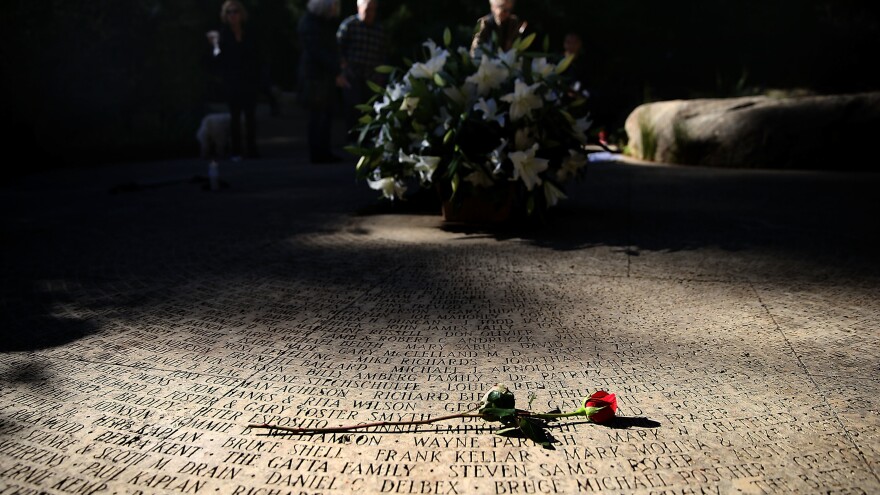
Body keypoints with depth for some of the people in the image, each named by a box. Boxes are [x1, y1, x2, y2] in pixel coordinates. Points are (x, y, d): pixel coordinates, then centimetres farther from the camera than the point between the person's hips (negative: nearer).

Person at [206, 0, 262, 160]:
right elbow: (220, 60, -5)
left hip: (249, 81, 2)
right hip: (232, 82, -2)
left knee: (250, 115, 1)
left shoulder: (250, 34, 6)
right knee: (235, 116, 2)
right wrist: (216, 46, -20)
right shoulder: (222, 35, 0)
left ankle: (252, 149, 5)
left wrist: (257, 79, 1)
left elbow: (256, 58, 6)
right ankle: (236, 151, 4)